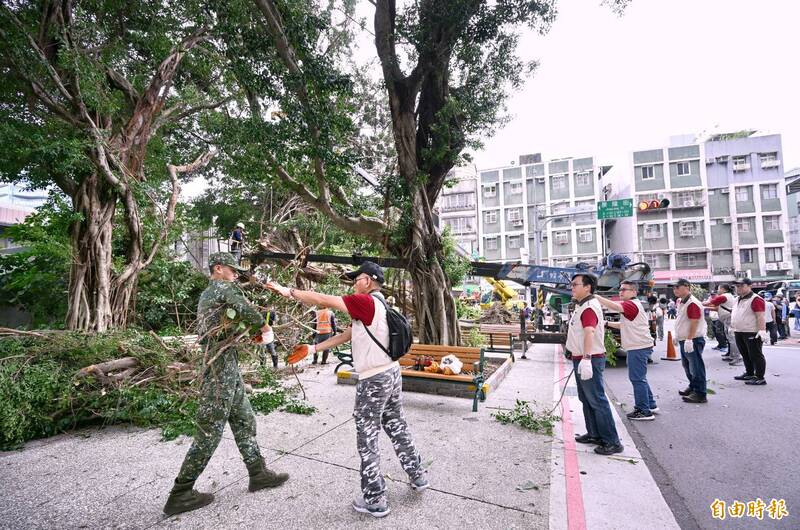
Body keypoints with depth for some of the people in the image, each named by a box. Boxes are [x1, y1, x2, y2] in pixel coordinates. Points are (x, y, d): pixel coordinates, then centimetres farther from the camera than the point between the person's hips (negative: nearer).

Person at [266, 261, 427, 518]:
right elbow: (347, 335, 14)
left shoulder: (366, 302, -18)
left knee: (367, 440, 6)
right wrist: (313, 348, 16)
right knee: (397, 428, 22)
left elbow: (324, 300, -17)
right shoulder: (378, 305, 11)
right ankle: (418, 476, 37)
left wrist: (290, 292, -6)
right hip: (391, 373, 9)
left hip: (374, 380, -9)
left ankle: (375, 500, 18)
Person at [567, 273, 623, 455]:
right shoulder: (581, 305, 13)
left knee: (597, 400, -4)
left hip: (590, 360, -10)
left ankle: (612, 442, 5)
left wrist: (586, 358, -42)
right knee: (586, 399, 18)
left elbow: (590, 333, -33)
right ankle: (594, 434, 29)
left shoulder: (589, 307, -19)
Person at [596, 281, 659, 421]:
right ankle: (650, 405, 32)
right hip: (637, 347, 11)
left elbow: (614, 306, -35)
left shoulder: (632, 304, -15)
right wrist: (608, 323, 14)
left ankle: (644, 411, 2)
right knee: (639, 378, 20)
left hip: (639, 347, -11)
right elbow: (624, 325, 26)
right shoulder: (632, 305, 20)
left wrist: (596, 297, -37)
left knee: (637, 379, -5)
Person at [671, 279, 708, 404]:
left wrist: (689, 340, -25)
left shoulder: (692, 303, -19)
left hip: (693, 340, -10)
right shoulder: (681, 302, 12)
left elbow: (694, 323, -24)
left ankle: (700, 394, 4)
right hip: (684, 340, 10)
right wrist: (677, 336, 20)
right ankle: (693, 387, 35)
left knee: (696, 367, -4)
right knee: (687, 365, 20)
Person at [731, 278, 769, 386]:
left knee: (756, 356, -2)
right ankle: (749, 374, 27)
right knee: (745, 355, 17)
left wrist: (762, 330, -27)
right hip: (739, 333, 9)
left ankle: (760, 378, 4)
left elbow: (760, 316, -21)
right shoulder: (738, 300, 15)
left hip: (752, 333, -9)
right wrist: (734, 327, 25)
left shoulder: (756, 299, -14)